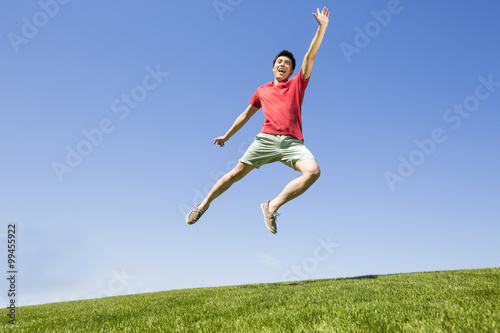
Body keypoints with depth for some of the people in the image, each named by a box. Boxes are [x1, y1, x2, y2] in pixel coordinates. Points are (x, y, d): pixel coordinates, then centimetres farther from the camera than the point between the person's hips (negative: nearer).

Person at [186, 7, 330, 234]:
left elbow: (310, 56, 10)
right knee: (237, 172, -3)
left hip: (293, 142, 0)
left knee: (313, 171, -26)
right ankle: (204, 204, 16)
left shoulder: (297, 84, 17)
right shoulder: (262, 91, 20)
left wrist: (322, 27, 3)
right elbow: (245, 115, 28)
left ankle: (272, 206, -19)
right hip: (266, 138, 1)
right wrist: (227, 135, 32)